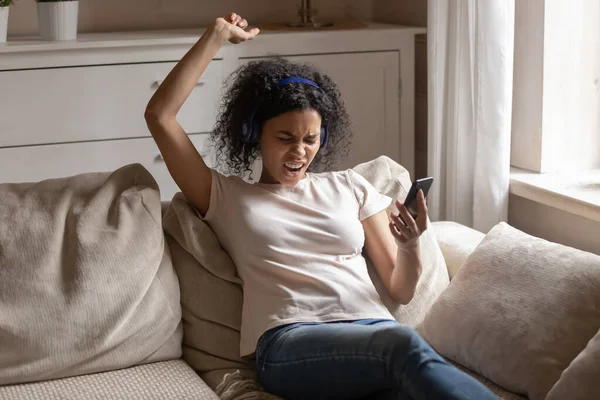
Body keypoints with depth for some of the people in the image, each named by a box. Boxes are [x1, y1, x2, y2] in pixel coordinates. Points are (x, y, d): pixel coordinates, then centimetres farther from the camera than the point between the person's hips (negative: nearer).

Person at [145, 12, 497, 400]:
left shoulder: (350, 186, 24)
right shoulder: (226, 197, 19)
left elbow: (401, 290, 21)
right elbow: (160, 114, 14)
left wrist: (411, 244, -2)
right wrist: (217, 36, 18)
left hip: (373, 331, 3)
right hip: (289, 344, -3)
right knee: (406, 347, -37)